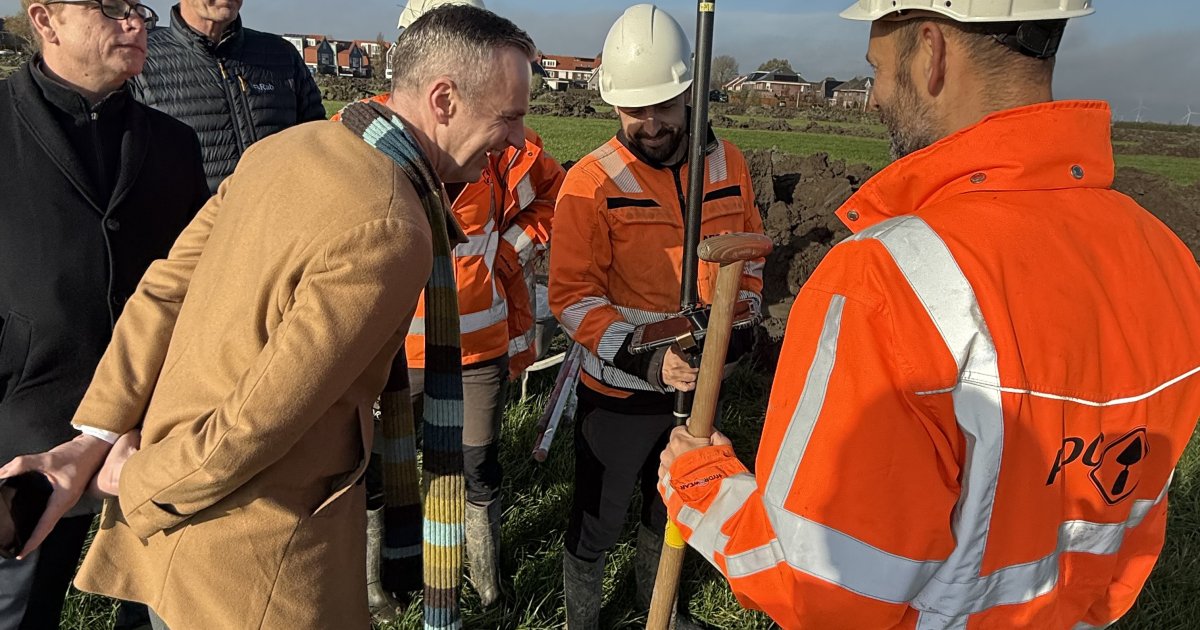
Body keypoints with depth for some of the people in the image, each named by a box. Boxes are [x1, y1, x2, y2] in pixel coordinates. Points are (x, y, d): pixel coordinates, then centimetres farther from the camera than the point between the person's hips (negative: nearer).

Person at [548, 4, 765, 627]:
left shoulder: (727, 163, -2)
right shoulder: (591, 183, -17)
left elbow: (748, 254, 10)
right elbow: (573, 297, -19)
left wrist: (738, 320, -5)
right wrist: (645, 361, -29)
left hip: (698, 383, 5)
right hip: (619, 390, -4)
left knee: (671, 509, 26)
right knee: (596, 525, 13)